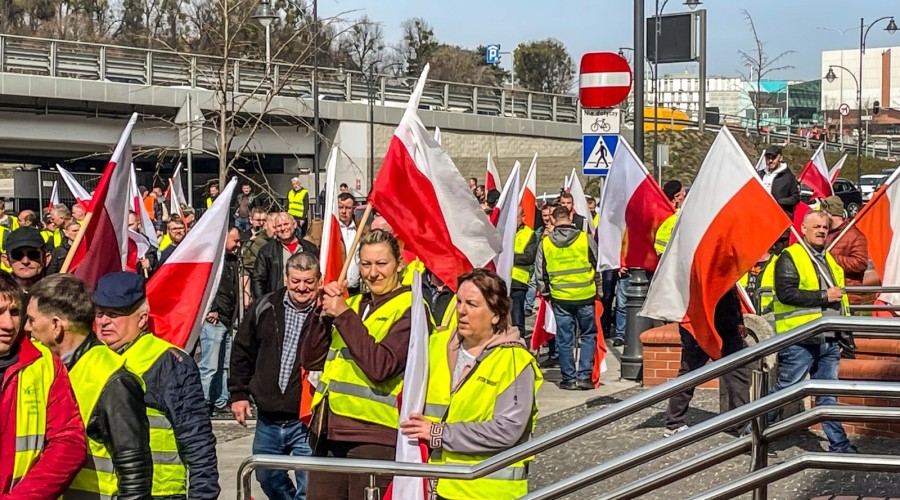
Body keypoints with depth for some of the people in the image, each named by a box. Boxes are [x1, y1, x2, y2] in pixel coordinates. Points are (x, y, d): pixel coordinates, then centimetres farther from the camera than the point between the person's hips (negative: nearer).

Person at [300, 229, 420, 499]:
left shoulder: (409, 308, -4)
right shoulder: (352, 304, 18)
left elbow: (380, 367, -19)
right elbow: (310, 360, 12)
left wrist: (344, 315, -14)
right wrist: (324, 312, -1)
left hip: (375, 437, -7)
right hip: (331, 435, 7)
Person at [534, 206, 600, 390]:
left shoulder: (545, 243, -2)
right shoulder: (586, 239, -6)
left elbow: (540, 273, 4)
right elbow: (598, 266, 1)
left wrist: (546, 293, 18)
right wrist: (599, 290, 14)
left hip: (560, 298, 1)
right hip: (585, 296, -1)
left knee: (564, 339, 9)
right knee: (588, 335, 12)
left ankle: (568, 379, 13)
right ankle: (584, 376, 6)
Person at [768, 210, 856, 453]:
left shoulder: (829, 259, 20)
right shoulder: (790, 257, -6)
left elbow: (840, 295, 29)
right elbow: (786, 293, -19)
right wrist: (824, 296, -16)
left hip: (829, 341, 7)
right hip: (800, 340, -7)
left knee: (827, 395, 10)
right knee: (783, 390, -1)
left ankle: (839, 444, 13)